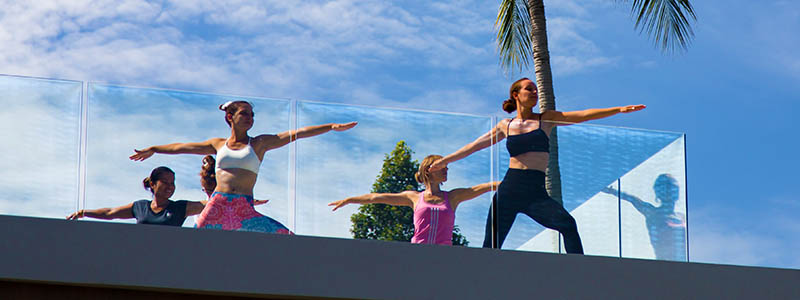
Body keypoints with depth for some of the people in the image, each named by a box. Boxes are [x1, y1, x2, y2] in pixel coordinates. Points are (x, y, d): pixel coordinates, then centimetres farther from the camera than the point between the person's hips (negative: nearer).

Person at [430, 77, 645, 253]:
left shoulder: (545, 120, 11)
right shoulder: (505, 126, 13)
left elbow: (583, 115, 4)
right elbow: (474, 146, 21)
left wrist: (619, 110, -3)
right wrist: (445, 160, 24)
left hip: (535, 192, -1)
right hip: (509, 190, 1)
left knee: (568, 224, -25)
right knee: (490, 247, -2)